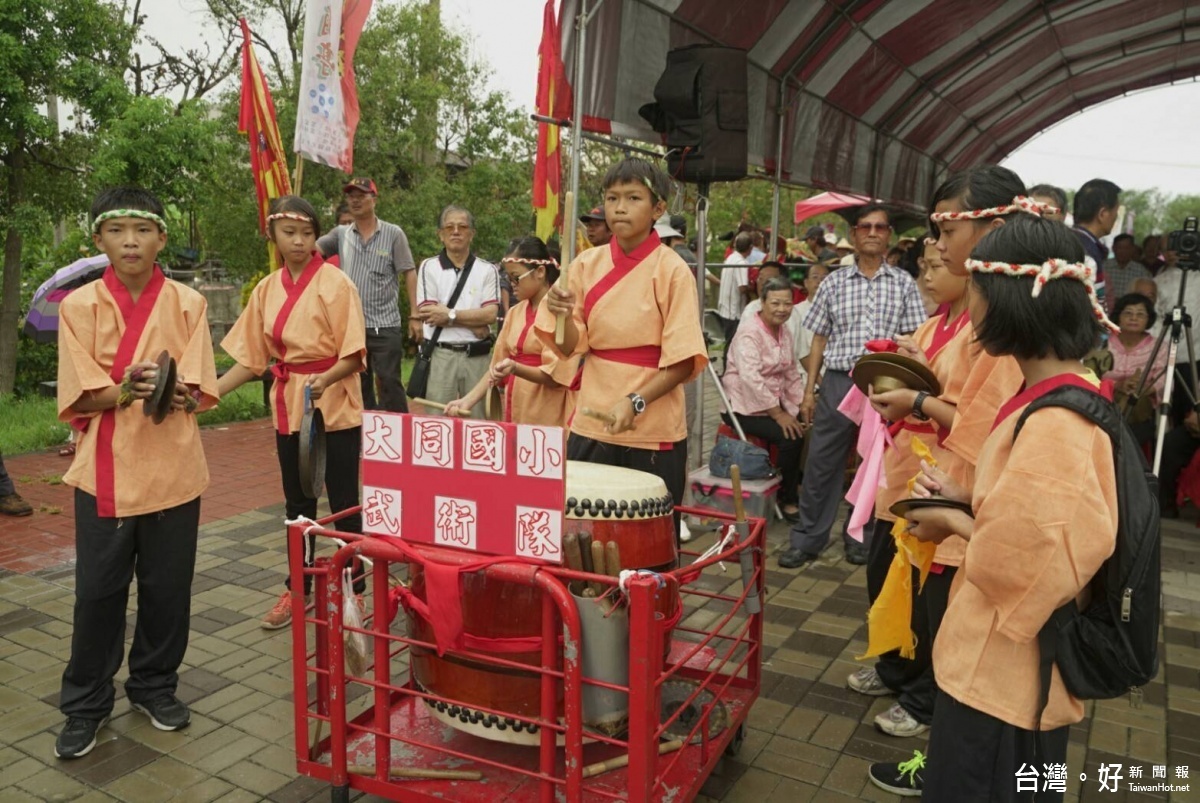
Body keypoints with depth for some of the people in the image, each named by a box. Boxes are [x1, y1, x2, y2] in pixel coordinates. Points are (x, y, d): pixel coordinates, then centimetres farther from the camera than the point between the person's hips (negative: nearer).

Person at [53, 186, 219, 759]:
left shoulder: (187, 303, 0)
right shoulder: (79, 306, 0)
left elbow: (198, 392, -3)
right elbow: (78, 395, -5)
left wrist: (168, 391, -24)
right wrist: (124, 392, -23)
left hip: (173, 466, 1)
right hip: (103, 467, 0)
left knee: (167, 585, 9)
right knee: (98, 589, 6)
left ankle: (154, 684, 29)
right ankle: (86, 704, 22)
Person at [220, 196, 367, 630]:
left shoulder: (335, 283, -10)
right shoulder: (267, 289, 6)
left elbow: (354, 354, -13)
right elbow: (251, 357, 7)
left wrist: (325, 380, -31)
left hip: (334, 407, -5)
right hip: (289, 406, 5)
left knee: (343, 502, 3)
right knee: (297, 504, 15)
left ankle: (354, 589, 17)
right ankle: (297, 589, 29)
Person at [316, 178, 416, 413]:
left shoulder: (393, 234, 0)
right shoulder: (341, 234, 9)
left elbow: (409, 274, -2)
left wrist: (414, 316, -7)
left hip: (385, 325, -4)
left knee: (389, 383, -3)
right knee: (359, 385, 12)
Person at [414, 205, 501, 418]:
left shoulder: (487, 270, 5)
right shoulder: (429, 267, 4)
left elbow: (490, 314, -6)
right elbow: (427, 315, -6)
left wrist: (449, 315, -10)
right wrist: (474, 323, -8)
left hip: (477, 356, 1)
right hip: (440, 355, 0)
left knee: (477, 419, 6)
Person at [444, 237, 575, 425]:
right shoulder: (514, 313, 11)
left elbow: (555, 374, -14)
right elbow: (497, 366, 11)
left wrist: (515, 368, -27)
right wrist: (467, 401, 0)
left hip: (548, 421, -5)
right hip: (515, 416, 6)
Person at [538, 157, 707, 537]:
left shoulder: (671, 270, -8)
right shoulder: (587, 264, 4)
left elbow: (684, 361, -10)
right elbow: (570, 347, 4)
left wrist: (636, 402, -22)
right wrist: (563, 314, -15)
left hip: (653, 433, -3)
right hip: (591, 426, 4)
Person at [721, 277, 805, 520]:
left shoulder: (784, 331, 9)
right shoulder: (749, 333, -15)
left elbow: (792, 373, 14)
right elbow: (750, 378, -26)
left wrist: (801, 404, 1)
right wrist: (778, 414, -26)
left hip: (775, 403, 7)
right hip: (745, 406, -7)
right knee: (790, 436, -25)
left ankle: (799, 485, 3)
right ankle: (787, 500, -7)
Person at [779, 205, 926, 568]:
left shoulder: (903, 283, 6)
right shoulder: (834, 281, 7)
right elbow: (819, 339, 9)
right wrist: (809, 390, 5)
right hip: (838, 382, 0)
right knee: (821, 463, 3)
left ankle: (860, 538, 24)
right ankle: (806, 539, 15)